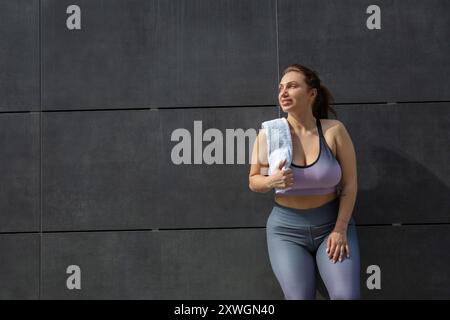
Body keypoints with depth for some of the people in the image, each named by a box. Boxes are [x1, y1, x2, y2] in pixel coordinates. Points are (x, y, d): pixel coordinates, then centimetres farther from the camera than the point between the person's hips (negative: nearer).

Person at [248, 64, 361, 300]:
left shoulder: (334, 131, -8)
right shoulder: (268, 134, -7)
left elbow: (349, 184, -3)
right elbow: (253, 181, 3)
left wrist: (340, 229, -9)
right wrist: (272, 182, -19)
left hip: (333, 223, 0)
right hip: (286, 229, 0)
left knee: (347, 295, -17)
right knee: (299, 297, -12)